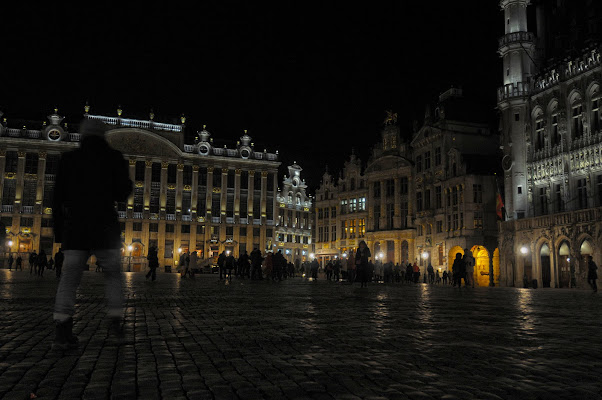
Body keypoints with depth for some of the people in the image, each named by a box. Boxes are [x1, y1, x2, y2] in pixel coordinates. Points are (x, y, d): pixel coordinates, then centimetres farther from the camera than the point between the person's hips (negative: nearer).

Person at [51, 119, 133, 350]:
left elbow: (58, 198, 7)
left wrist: (59, 232, 12)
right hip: (105, 229, -1)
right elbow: (122, 194, -2)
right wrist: (125, 179, 18)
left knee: (69, 279, 1)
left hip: (75, 229, 2)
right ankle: (115, 321, 5)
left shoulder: (68, 159, 8)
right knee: (113, 275, 11)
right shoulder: (113, 158, 2)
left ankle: (62, 332, -7)